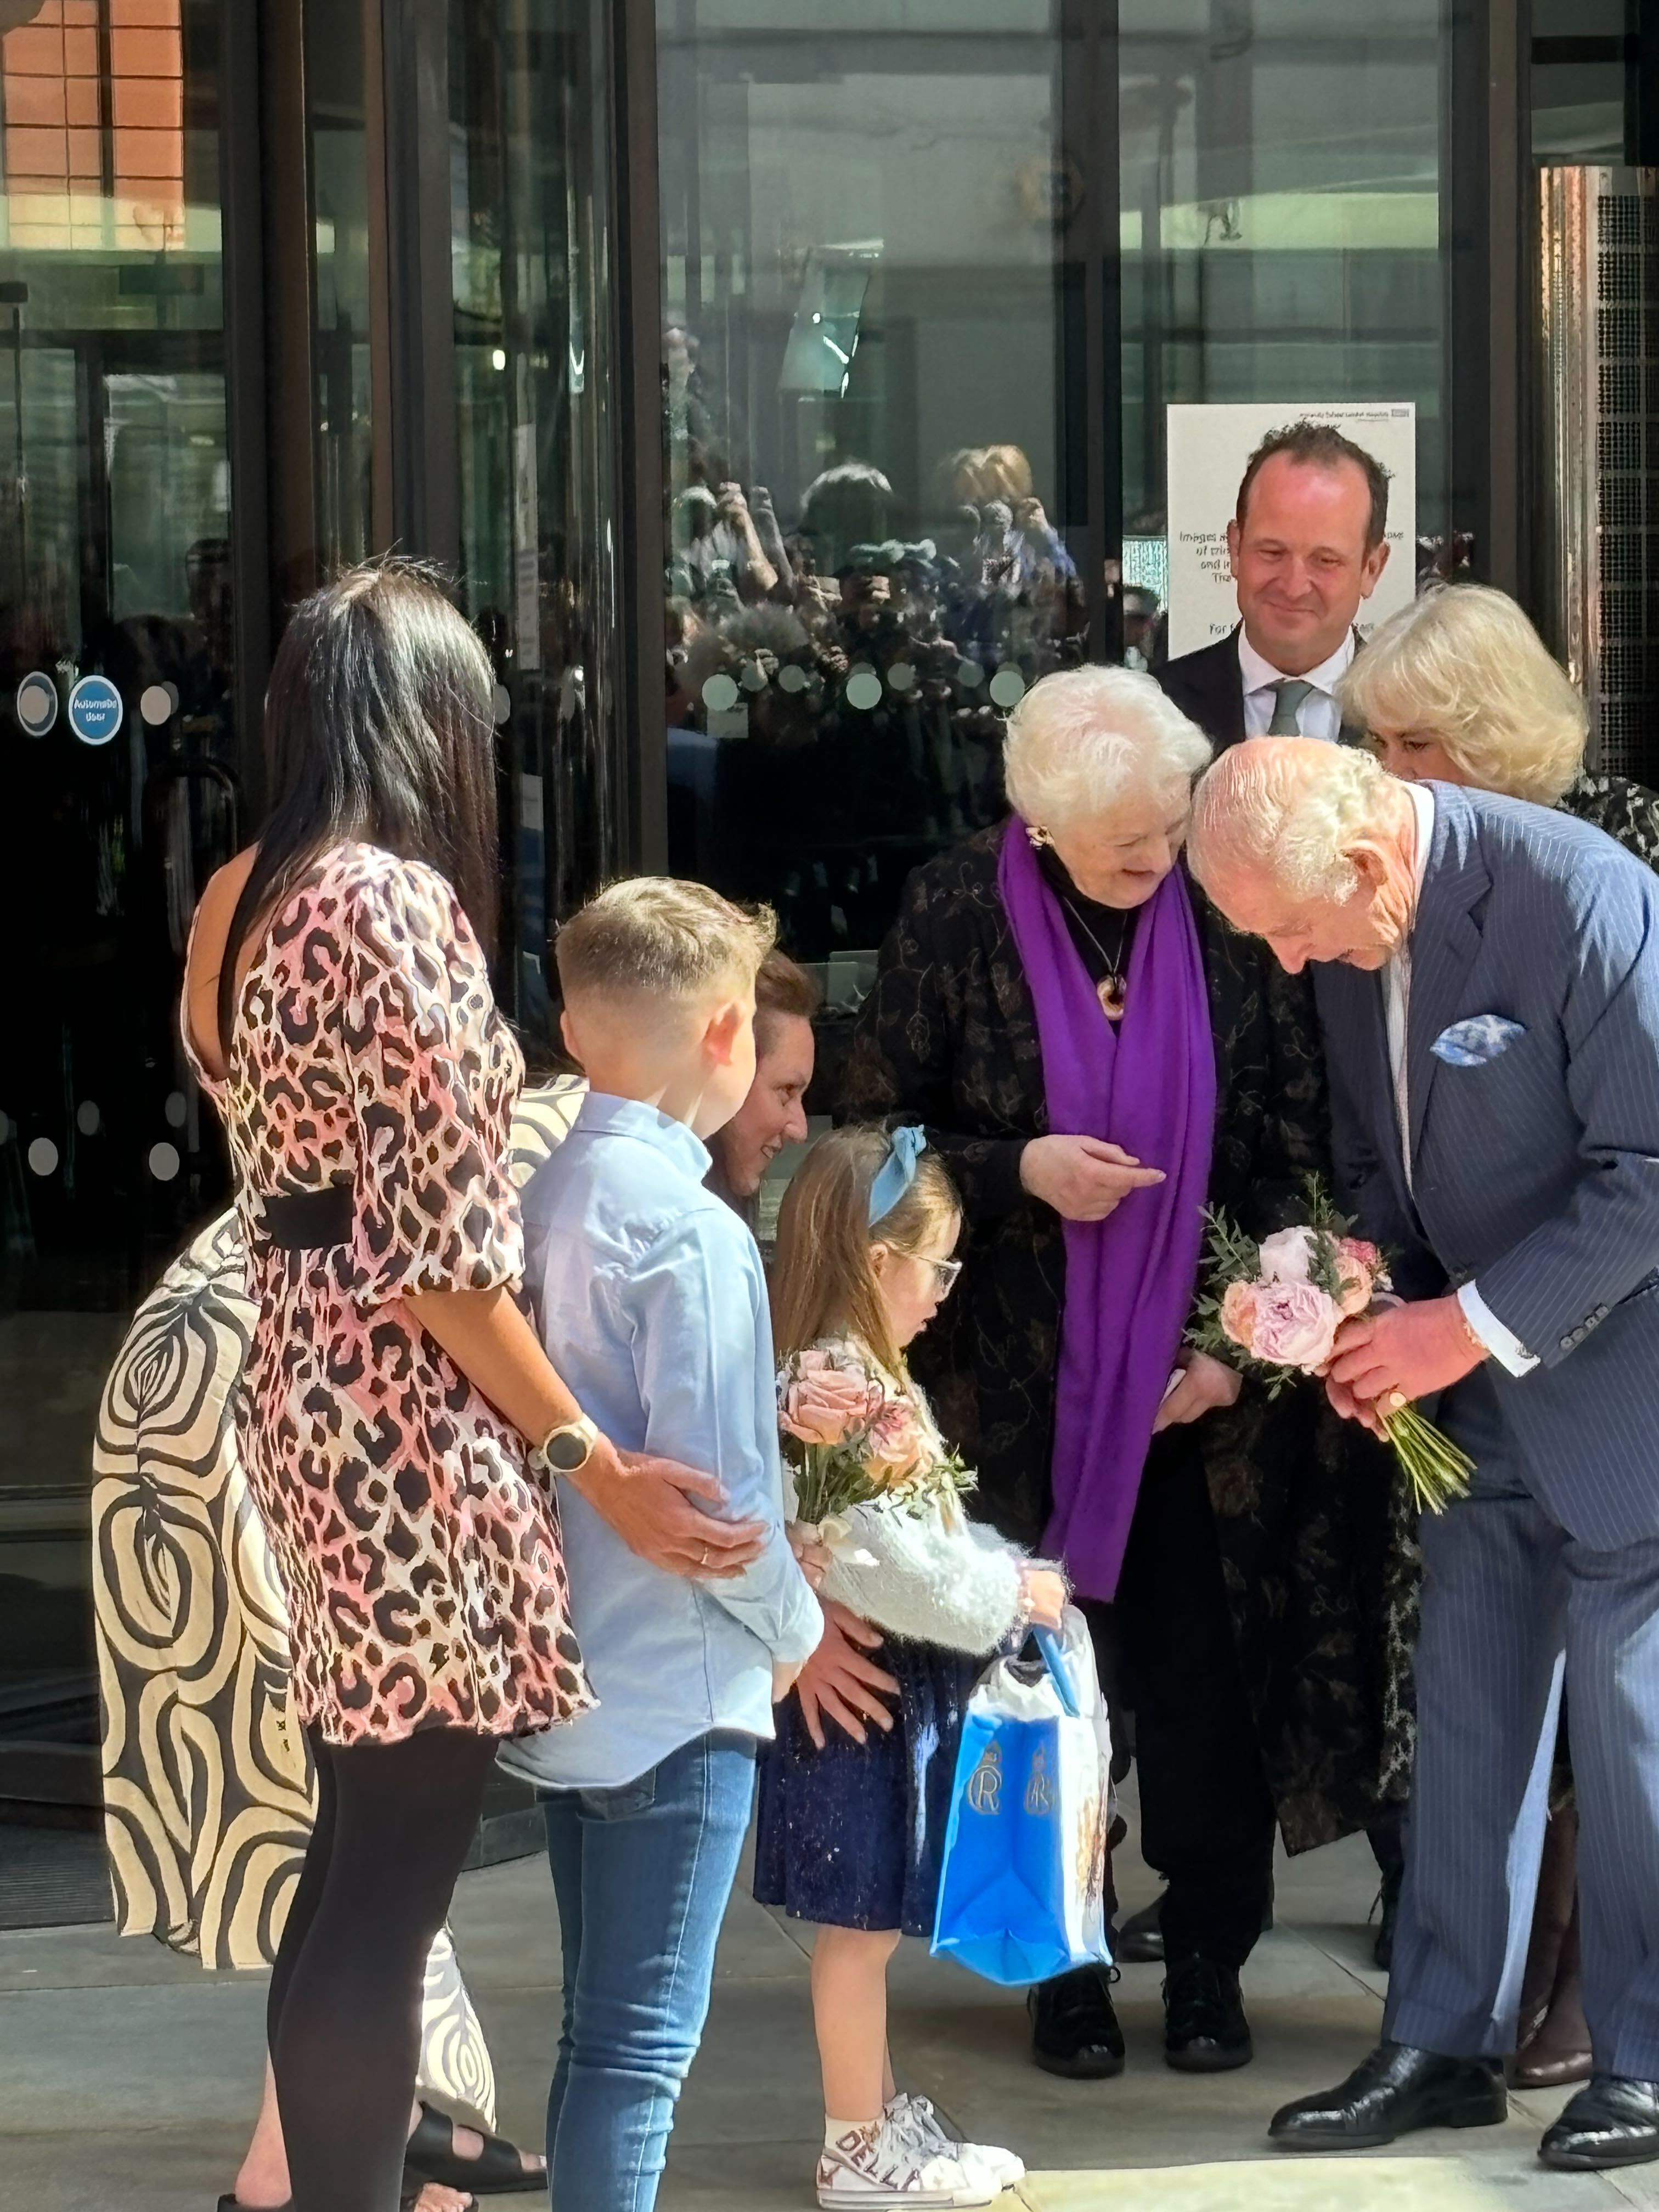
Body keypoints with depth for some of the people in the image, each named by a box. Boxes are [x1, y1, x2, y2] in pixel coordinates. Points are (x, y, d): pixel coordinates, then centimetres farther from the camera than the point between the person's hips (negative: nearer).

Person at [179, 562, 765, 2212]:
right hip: (407, 1427, -9)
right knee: (387, 1893, -3)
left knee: (360, 1866, 19)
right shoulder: (393, 901, -16)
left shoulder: (240, 897, 10)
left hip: (304, 1386, 9)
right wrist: (593, 1461, -14)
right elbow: (440, 1251, -19)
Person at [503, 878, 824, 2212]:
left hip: (560, 1683, 8)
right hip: (679, 1698, -8)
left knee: (603, 2031, 17)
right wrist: (794, 1624, -5)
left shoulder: (544, 1199, 5)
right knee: (642, 2047, -2)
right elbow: (709, 1485, -21)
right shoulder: (691, 1229, -19)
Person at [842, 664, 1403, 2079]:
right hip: (1021, 1388, 0)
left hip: (1202, 1382, 1)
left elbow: (1291, 1153, 1)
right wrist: (1016, 1172, -17)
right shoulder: (957, 921, -6)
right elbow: (876, 1136, 0)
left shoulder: (1226, 919, -4)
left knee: (1210, 1678, 3)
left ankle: (1210, 1965, 17)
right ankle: (1068, 1969, 19)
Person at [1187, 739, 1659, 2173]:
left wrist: (1476, 1323, -20)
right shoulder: (1349, 930, -1)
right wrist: (1380, 1300, -4)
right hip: (1478, 1364, 7)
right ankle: (1444, 2042, 19)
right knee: (1465, 1705, 9)